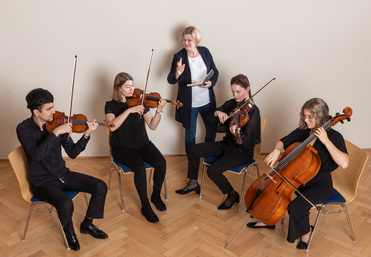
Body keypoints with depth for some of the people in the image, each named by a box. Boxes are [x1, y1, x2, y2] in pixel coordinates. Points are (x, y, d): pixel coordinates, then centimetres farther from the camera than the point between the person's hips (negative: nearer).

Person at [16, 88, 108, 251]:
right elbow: (37, 155, -32)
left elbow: (72, 153, -2)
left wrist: (86, 135, -17)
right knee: (66, 205, -32)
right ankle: (69, 232, 4)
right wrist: (56, 133, -33)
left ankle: (87, 225, 15)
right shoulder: (24, 128, -14)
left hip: (62, 174, 5)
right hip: (42, 182, -5)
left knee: (100, 187, -7)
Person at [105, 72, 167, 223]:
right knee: (140, 167, -30)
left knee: (161, 163, -22)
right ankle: (145, 206, -11)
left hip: (142, 143, 3)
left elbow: (152, 126, -3)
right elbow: (112, 125, -24)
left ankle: (156, 196, 5)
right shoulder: (111, 105, -4)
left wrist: (159, 110, -19)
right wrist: (129, 110, -31)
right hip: (122, 147, -3)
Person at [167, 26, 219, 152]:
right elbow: (171, 80, -16)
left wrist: (211, 83, -12)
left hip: (207, 101, 4)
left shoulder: (205, 52, -1)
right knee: (190, 134, 9)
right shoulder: (179, 56, -11)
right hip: (189, 103, -4)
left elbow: (215, 72, 8)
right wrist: (177, 73, -38)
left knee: (212, 130, 16)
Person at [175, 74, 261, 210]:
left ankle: (233, 195, 3)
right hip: (227, 144, 8)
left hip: (242, 151, -7)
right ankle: (193, 183, 18)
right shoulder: (232, 103, -1)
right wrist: (217, 113, -20)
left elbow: (247, 141, -28)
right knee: (193, 150, 0)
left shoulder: (253, 111, -21)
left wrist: (238, 134, -50)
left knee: (213, 171, -23)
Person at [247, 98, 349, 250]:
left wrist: (326, 141, -36)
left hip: (320, 185, -6)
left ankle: (306, 231, 6)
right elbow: (282, 142, 6)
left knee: (296, 207, -28)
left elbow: (344, 163, -33)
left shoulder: (333, 136, -19)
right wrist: (277, 150, -18)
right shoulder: (303, 131, -3)